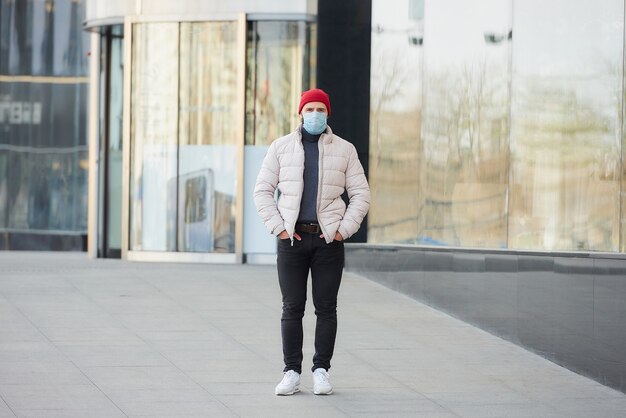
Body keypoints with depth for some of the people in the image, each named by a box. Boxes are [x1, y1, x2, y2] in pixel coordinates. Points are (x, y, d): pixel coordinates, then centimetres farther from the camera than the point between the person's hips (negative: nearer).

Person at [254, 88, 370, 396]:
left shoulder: (344, 150, 7)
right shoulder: (281, 147, 7)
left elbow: (361, 194, 6)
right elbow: (263, 190, 6)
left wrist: (343, 230, -5)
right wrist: (279, 228, -4)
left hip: (328, 238, 0)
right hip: (292, 237, 0)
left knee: (326, 308, 0)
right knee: (292, 308, 0)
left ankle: (321, 370, 7)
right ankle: (291, 373, 4)